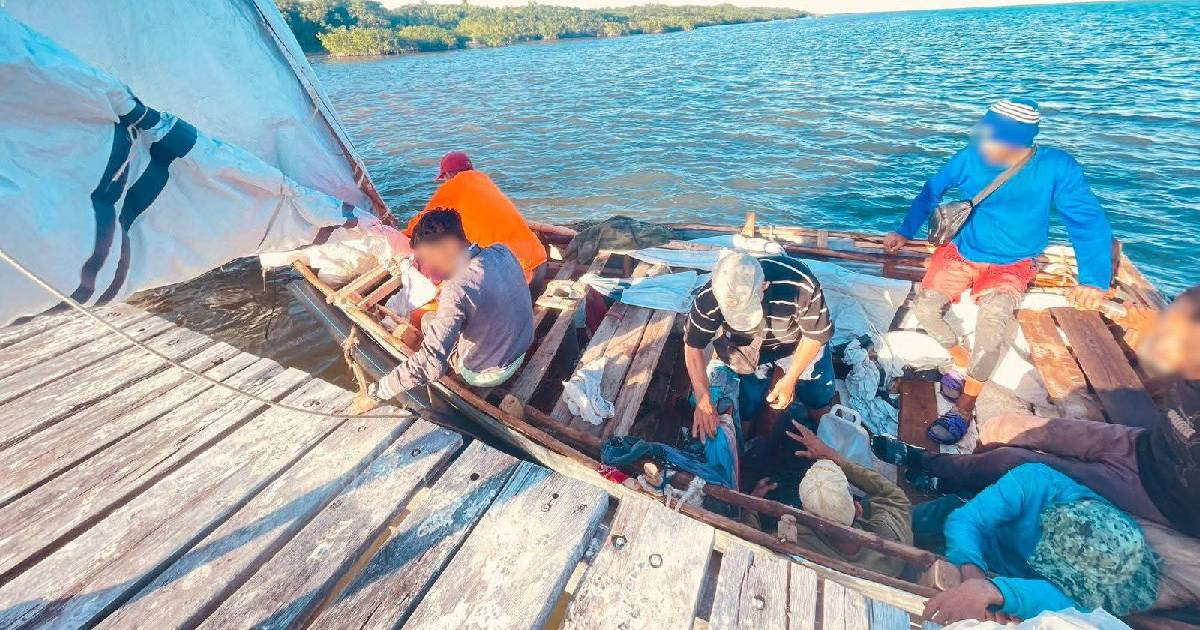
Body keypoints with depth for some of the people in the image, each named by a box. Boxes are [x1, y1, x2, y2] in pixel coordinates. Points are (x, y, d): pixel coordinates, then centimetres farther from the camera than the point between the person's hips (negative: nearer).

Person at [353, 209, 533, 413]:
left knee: (428, 321, 16)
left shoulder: (458, 289, -34)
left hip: (485, 374, -6)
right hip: (522, 353, 6)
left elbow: (430, 365, -34)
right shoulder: (502, 252, -13)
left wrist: (377, 392, -24)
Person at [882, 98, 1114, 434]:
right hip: (961, 252, 2)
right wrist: (905, 232, 0)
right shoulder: (972, 157, -12)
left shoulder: (1056, 167, -15)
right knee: (925, 308, -23)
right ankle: (963, 361, 8)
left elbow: (1089, 221, -9)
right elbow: (931, 191, 4)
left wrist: (1094, 279, -20)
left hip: (1011, 265, -2)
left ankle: (965, 405, -15)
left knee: (994, 317, -31)